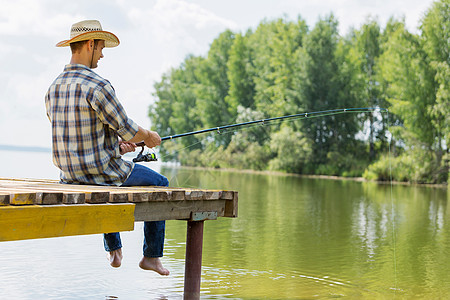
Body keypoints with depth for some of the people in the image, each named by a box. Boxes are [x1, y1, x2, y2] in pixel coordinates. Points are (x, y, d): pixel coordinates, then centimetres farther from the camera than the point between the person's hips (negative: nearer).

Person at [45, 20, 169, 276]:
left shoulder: (53, 89, 5)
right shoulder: (97, 86, -21)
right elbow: (128, 130, -16)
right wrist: (150, 137, 5)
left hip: (70, 175, 8)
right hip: (102, 172, -8)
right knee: (159, 184, 16)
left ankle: (114, 251, 42)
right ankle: (152, 256, 21)